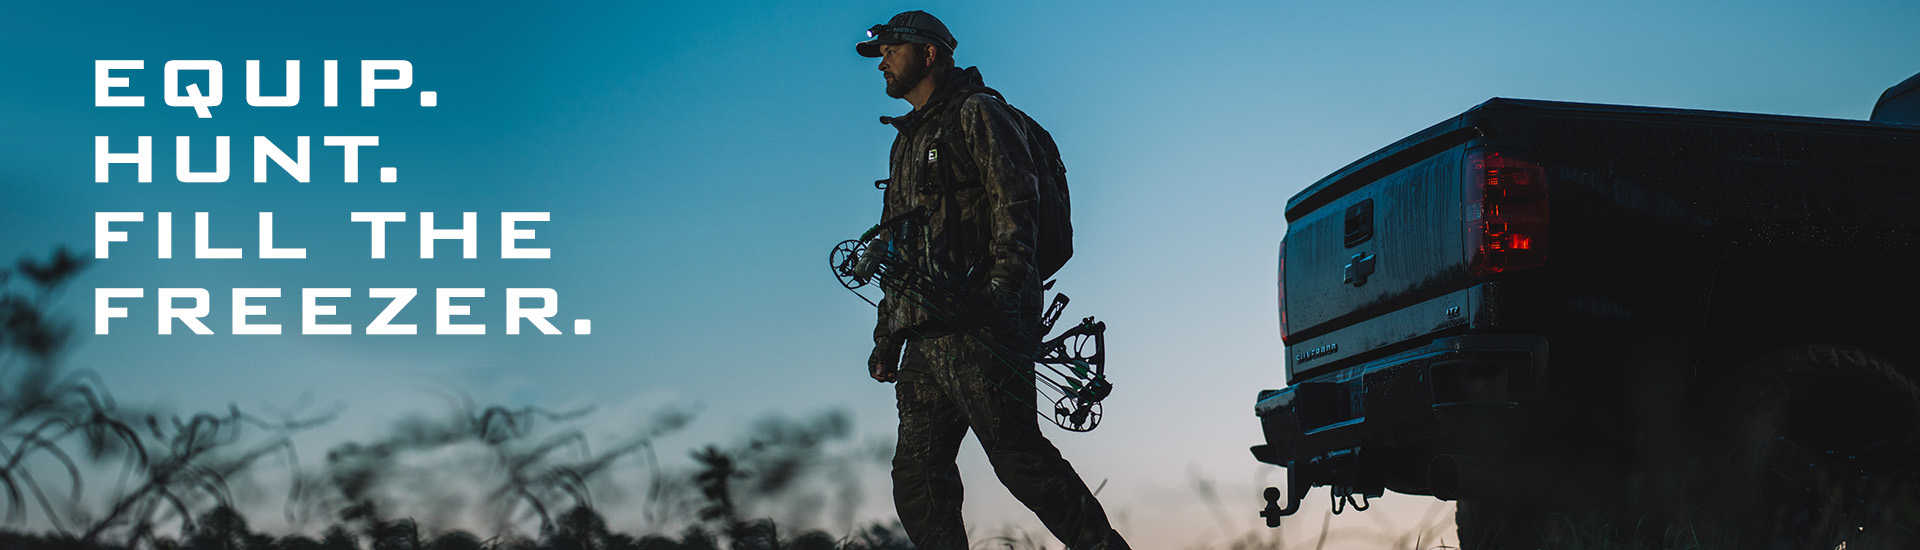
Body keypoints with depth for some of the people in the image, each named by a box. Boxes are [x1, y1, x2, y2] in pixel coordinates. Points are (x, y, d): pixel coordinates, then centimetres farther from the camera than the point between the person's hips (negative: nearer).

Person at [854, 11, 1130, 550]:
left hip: (977, 326, -9)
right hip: (924, 334, 9)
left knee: (1017, 454, -16)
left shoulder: (976, 114, 3)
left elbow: (1016, 206, -10)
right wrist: (887, 337, 23)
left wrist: (1001, 288, -22)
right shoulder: (908, 141, 28)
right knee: (917, 476, 2)